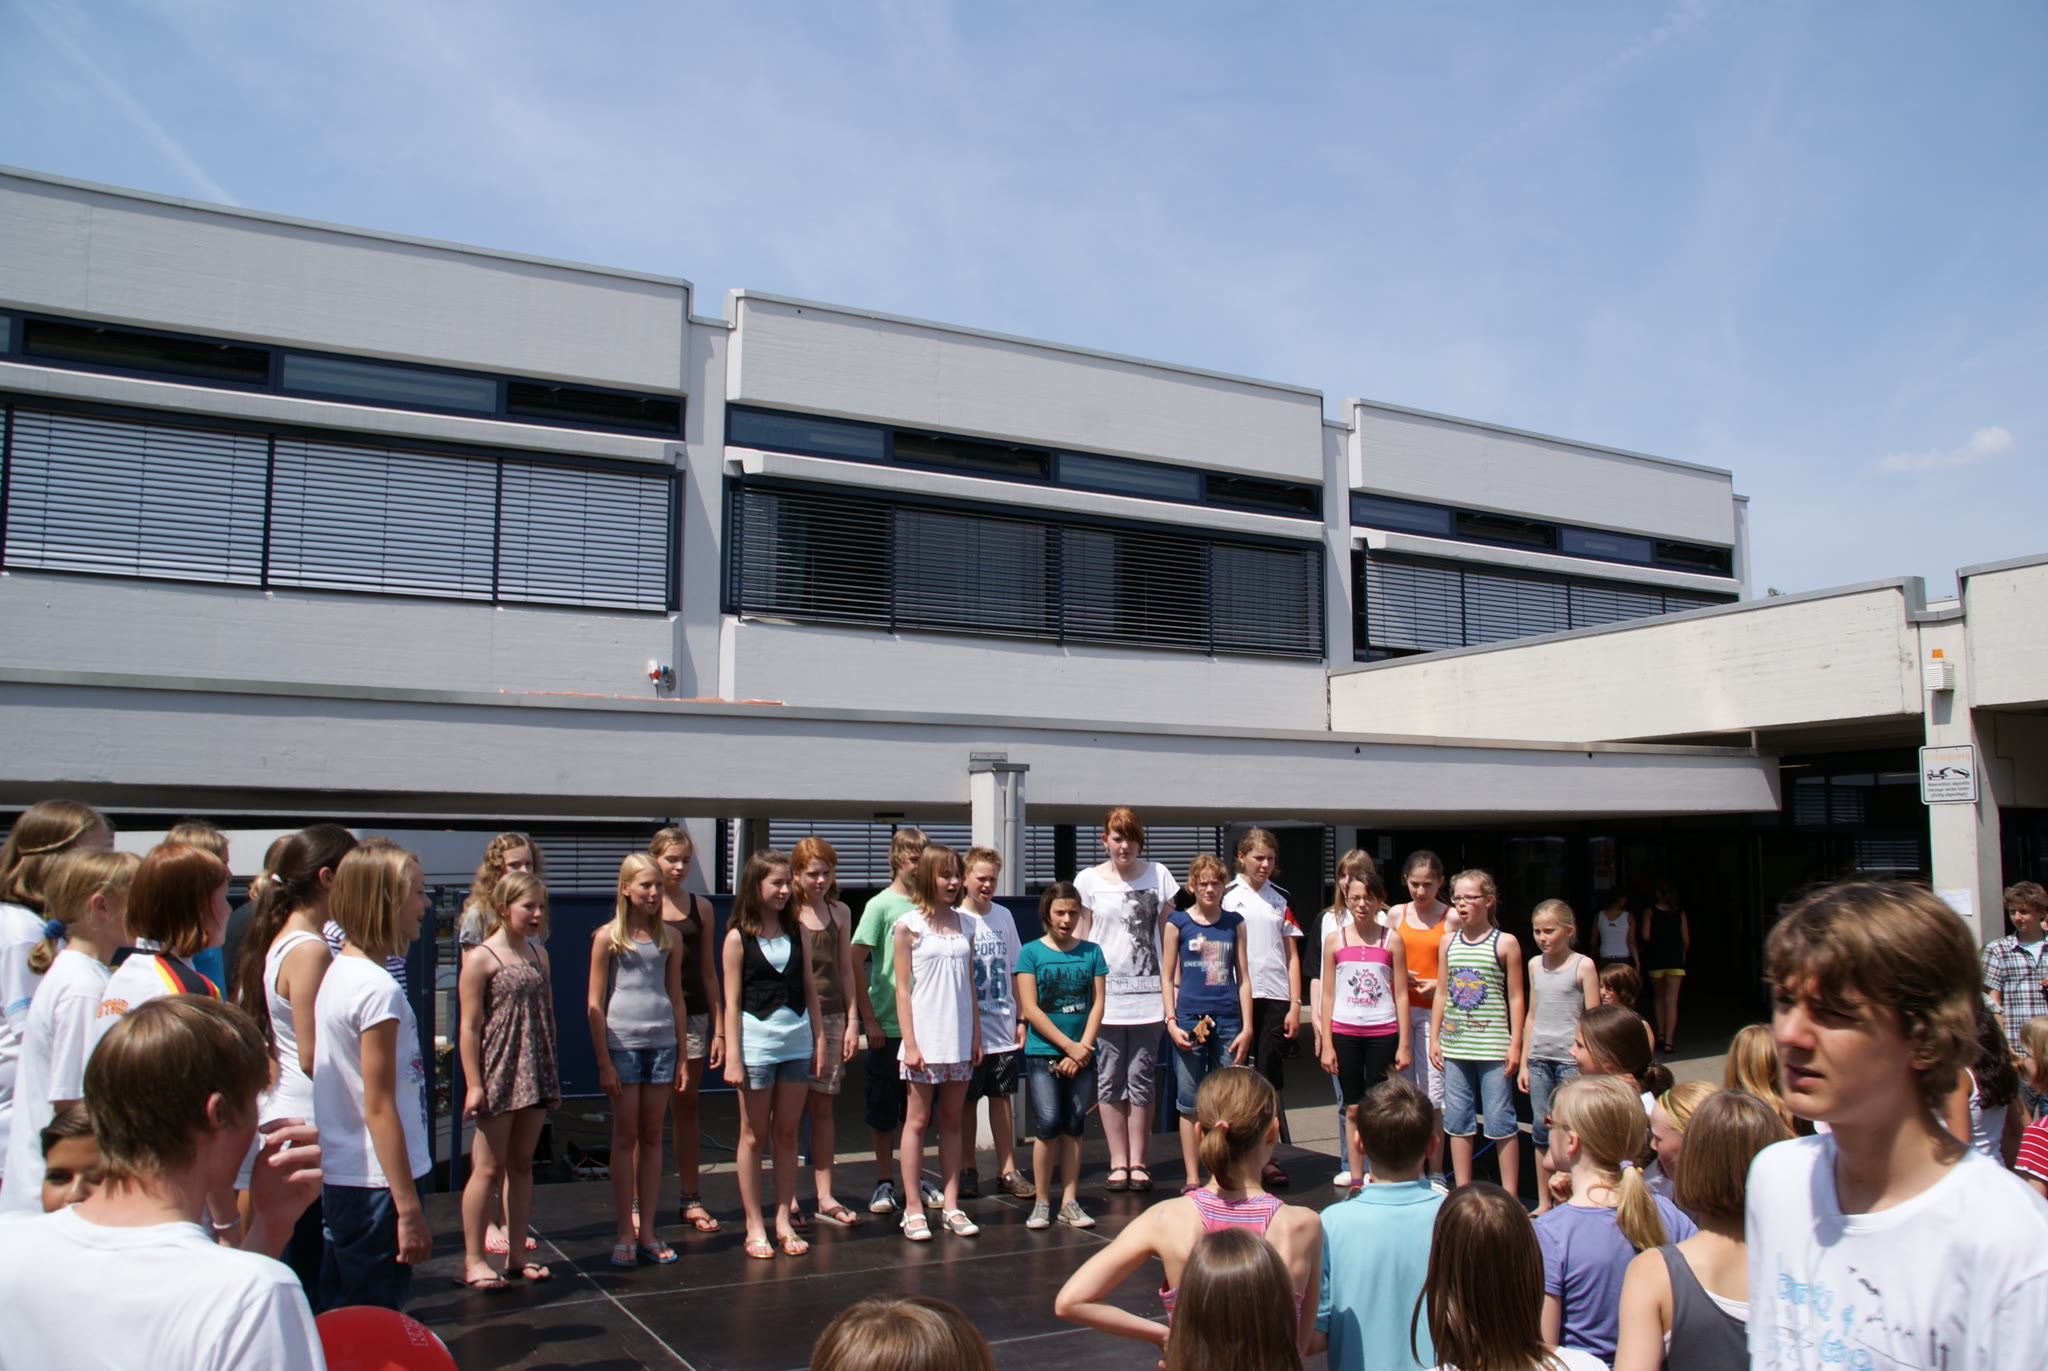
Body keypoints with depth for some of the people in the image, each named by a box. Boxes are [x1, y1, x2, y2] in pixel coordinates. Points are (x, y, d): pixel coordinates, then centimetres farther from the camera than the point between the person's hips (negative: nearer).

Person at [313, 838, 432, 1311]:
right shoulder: (378, 988, -19)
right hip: (375, 1185, -9)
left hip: (339, 1179, 9)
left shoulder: (336, 974, 7)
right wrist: (410, 1208, -16)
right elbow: (379, 1108, -20)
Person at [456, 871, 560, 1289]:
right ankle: (473, 1259, 12)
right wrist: (473, 1084, -14)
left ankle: (517, 1253, 22)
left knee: (522, 1164, 13)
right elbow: (470, 1027, -11)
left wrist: (552, 1076, 15)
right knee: (489, 1167, 2)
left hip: (534, 1077, 6)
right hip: (498, 1077, -6)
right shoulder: (480, 959, -9)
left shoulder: (539, 954, 10)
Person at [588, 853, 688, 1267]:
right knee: (625, 1136, 3)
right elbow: (594, 1004, -3)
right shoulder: (608, 937, -2)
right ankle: (624, 1233, 11)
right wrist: (604, 1062, -8)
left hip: (662, 1044, 3)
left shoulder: (669, 937, 8)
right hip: (622, 1043, -3)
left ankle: (647, 1230, 16)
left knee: (652, 1136, 8)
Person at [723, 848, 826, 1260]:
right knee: (753, 1136, 5)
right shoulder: (738, 938, -4)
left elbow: (809, 989, 11)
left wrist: (819, 1039, 6)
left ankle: (784, 1221, 17)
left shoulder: (798, 932, 6)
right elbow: (732, 1001, -5)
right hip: (756, 1040, -3)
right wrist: (732, 1056, -9)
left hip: (798, 1039, 3)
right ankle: (754, 1226, 14)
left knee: (786, 1134, 9)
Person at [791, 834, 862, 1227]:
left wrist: (852, 1022, 8)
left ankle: (825, 1197, 14)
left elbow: (846, 969, 12)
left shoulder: (839, 913, 9)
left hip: (831, 1017, 4)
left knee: (822, 1107, 8)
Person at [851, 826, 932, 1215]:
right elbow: (856, 963, -9)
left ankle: (913, 1179, 25)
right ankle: (884, 1182, 18)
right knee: (884, 1106, 6)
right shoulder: (881, 905, -7)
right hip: (888, 1024, -4)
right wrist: (869, 1020, -12)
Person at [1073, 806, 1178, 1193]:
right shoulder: (1089, 880, 3)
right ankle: (1118, 1162, 14)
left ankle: (1138, 1162, 14)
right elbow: (1081, 938, 6)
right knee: (1109, 1080, 4)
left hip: (1148, 991, 0)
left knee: (1142, 1078, 4)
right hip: (1105, 989, 0)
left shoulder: (1158, 875, 6)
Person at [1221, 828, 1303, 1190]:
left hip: (1275, 998, 2)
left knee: (1270, 1079, 1)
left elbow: (1292, 955, 10)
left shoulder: (1280, 899, 11)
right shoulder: (1227, 897, 3)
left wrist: (1295, 1004, 3)